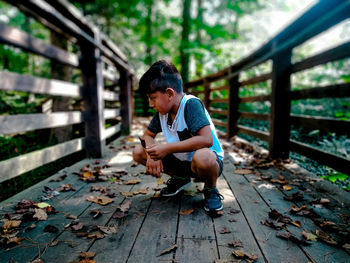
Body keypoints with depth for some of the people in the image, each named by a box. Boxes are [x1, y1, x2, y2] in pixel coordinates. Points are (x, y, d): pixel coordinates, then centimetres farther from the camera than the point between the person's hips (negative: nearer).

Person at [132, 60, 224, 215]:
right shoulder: (162, 111, -1)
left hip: (210, 161, -6)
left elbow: (206, 139, -35)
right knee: (138, 152, -4)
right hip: (181, 162, 7)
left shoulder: (191, 104, -23)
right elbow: (148, 135, 8)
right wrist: (152, 155, -14)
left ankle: (211, 191, -6)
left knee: (202, 157, -43)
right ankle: (180, 179, 13)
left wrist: (167, 148, -32)